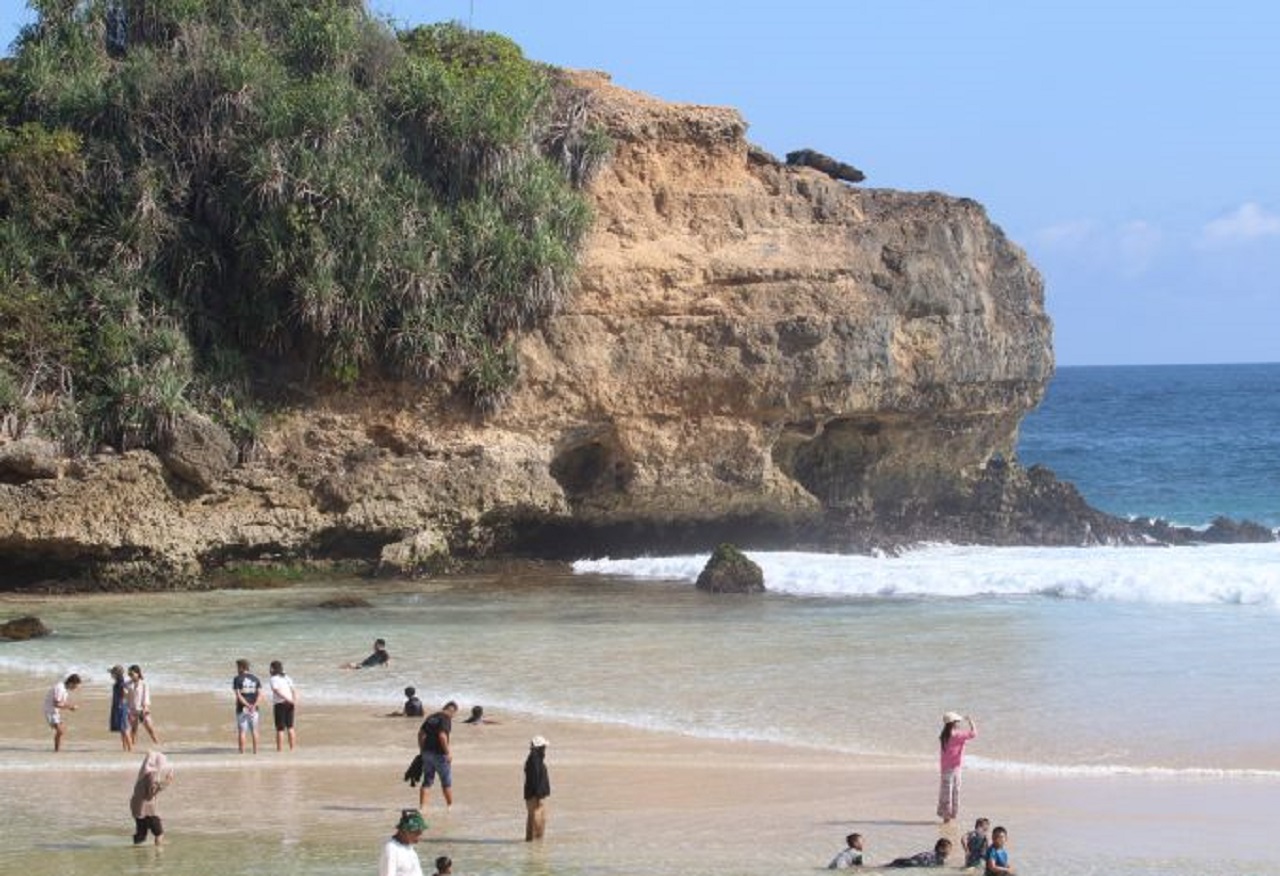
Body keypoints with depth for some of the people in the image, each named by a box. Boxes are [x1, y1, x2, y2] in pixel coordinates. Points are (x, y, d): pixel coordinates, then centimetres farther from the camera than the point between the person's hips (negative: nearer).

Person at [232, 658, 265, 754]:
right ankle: (255, 751, 11)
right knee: (254, 730, 11)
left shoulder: (237, 679, -4)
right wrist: (254, 706, -15)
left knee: (241, 731, 1)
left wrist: (247, 705, -18)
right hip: (254, 709, 3)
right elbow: (260, 694, -4)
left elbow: (238, 695, -14)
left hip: (242, 709, -3)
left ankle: (242, 752, -1)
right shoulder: (255, 678, 7)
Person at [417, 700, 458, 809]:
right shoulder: (446, 718, -11)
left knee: (427, 781, 10)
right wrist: (448, 752, -17)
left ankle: (422, 806, 4)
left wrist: (422, 750, 19)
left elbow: (421, 733, 14)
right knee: (447, 782, 7)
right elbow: (442, 736, -22)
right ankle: (450, 806, 14)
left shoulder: (432, 717, 13)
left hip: (427, 752, 7)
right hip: (439, 754, -7)